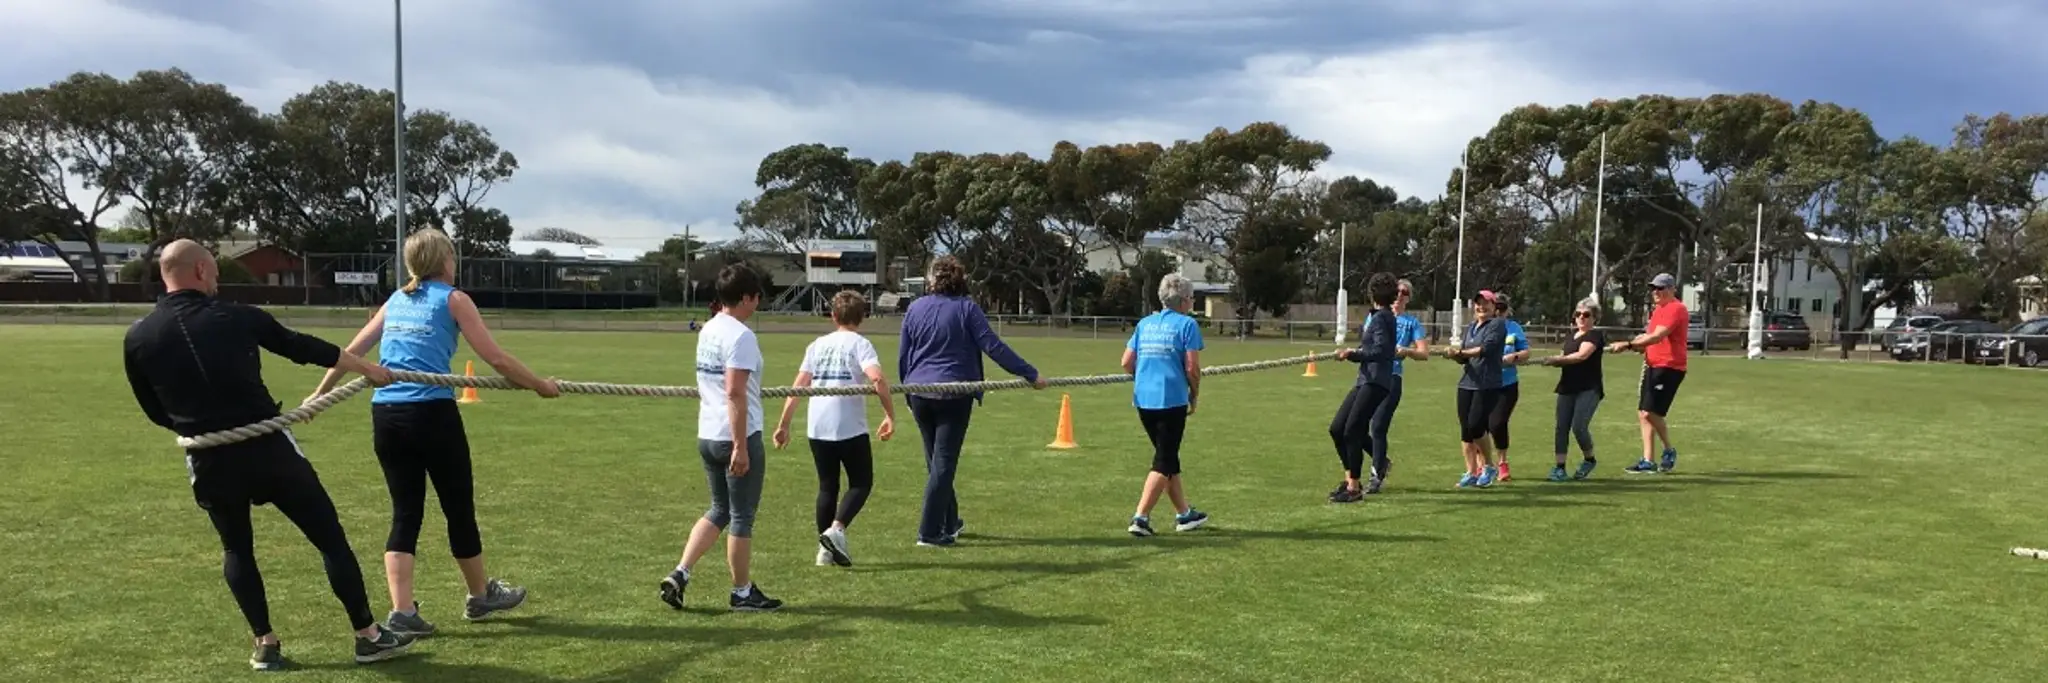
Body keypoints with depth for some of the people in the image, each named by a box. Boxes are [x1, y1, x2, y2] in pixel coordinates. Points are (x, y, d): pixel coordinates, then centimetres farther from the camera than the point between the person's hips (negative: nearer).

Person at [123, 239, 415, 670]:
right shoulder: (237, 317, -3)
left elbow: (156, 412, 11)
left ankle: (265, 644, 18)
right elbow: (303, 348, 10)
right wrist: (368, 368, 23)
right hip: (267, 447, -2)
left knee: (236, 549, 23)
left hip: (210, 461, 3)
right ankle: (368, 635, 11)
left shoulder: (137, 339, 1)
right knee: (330, 536, 7)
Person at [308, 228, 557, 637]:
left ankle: (402, 612, 4)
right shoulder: (453, 299, 2)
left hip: (385, 415, 5)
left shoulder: (395, 301, 17)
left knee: (405, 513, 10)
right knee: (459, 508, 11)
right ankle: (480, 596, 27)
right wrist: (539, 385, 9)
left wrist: (320, 394, 29)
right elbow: (496, 360, -2)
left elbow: (350, 352, 20)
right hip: (432, 412, -5)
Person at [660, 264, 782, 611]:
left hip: (707, 436, 8)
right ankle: (743, 593, 15)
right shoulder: (740, 336, -16)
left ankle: (679, 575, 11)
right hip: (738, 438, -8)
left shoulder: (708, 330, 12)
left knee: (719, 511, 19)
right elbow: (735, 393, -22)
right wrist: (741, 446, -21)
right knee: (742, 517, 4)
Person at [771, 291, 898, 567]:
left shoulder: (817, 345, 14)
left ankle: (825, 549, 15)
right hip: (851, 428, -5)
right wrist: (890, 415, -12)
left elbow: (798, 386, 9)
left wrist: (783, 424, 12)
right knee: (861, 482, 9)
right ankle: (836, 529, -12)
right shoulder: (859, 344, 0)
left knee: (827, 486, 16)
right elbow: (877, 379, -17)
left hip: (817, 428, 5)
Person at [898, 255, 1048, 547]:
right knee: (944, 463, -1)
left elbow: (902, 356, 11)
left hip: (920, 394, 4)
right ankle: (930, 532, -4)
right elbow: (993, 347, -12)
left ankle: (949, 523, 30)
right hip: (954, 395, -4)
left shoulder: (915, 308, 6)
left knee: (936, 462, 17)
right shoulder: (966, 308, -6)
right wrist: (1030, 374, -8)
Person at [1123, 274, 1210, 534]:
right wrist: (1195, 396, 5)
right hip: (1172, 399, -6)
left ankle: (1184, 514, 28)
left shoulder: (1144, 323, 13)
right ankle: (1140, 518, -7)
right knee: (1164, 461, 1)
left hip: (1143, 399, 6)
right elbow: (1192, 368, -10)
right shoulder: (1187, 324, -5)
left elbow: (1127, 363, 9)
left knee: (1168, 456, 18)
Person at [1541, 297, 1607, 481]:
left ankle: (1589, 460, 11)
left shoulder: (1595, 335, -6)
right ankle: (1560, 467, 1)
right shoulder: (1570, 335, 17)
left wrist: (1557, 359, -22)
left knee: (1579, 426, -14)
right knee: (1562, 427, -1)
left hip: (1589, 389, -7)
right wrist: (1555, 361, -2)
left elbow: (1581, 355, -21)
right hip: (1567, 387, 7)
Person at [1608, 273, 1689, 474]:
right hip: (1653, 366, 10)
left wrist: (1628, 344, -30)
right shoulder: (1657, 310, 19)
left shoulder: (1675, 309, -12)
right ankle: (1648, 461, 12)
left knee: (1650, 413, -13)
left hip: (1669, 367, -9)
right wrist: (1639, 344, 0)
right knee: (1643, 414, 6)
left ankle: (1669, 450, 8)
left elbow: (1657, 337, -24)